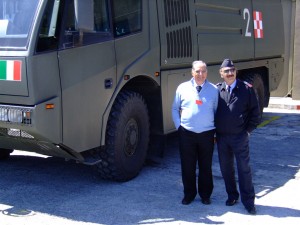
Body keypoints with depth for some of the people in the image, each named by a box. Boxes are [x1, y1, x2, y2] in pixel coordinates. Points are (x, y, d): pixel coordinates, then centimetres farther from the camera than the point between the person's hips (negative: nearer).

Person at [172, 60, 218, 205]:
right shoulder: (183, 88, 3)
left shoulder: (214, 90, 3)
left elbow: (217, 111, 9)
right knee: (187, 166, 7)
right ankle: (189, 194, 24)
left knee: (206, 166, 10)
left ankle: (205, 195, 27)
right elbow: (175, 109, 11)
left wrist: (216, 129, 2)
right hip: (186, 134, 0)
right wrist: (179, 126, 2)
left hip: (207, 134, 0)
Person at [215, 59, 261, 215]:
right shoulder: (217, 90, 3)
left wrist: (248, 130, -3)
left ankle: (248, 201, 11)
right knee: (226, 168, 12)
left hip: (240, 137, -3)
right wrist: (214, 132, 6)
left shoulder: (246, 89, -3)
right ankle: (232, 196, 28)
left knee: (244, 169, 2)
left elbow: (255, 112, 1)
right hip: (221, 137, 3)